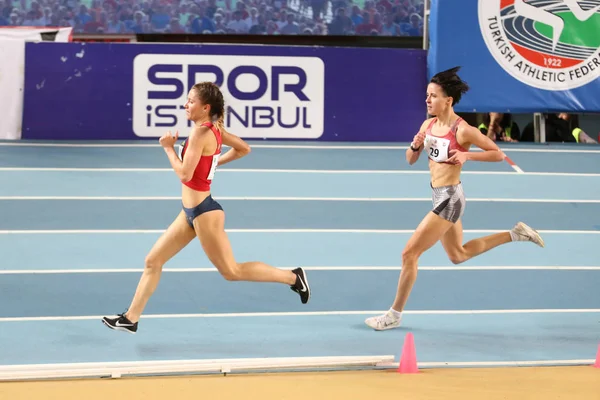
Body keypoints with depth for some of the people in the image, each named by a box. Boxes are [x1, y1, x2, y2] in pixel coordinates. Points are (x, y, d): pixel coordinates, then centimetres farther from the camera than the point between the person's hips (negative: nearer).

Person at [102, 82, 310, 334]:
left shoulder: (201, 132, -21)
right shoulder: (214, 128, 5)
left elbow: (185, 174, -25)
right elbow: (244, 149, 18)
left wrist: (168, 147, -12)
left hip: (203, 212, -10)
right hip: (191, 211, 10)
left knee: (231, 271, 2)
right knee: (153, 261, 10)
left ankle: (293, 277, 11)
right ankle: (130, 318, 16)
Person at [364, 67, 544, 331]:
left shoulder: (463, 130, -20)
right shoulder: (428, 125, 1)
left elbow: (498, 154, -14)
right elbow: (411, 160, 9)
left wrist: (466, 155, -26)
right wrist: (415, 146, -12)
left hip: (449, 199, -9)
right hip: (440, 197, 9)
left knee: (410, 253, -7)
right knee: (458, 255, 25)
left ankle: (395, 315, 6)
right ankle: (514, 234, 33)